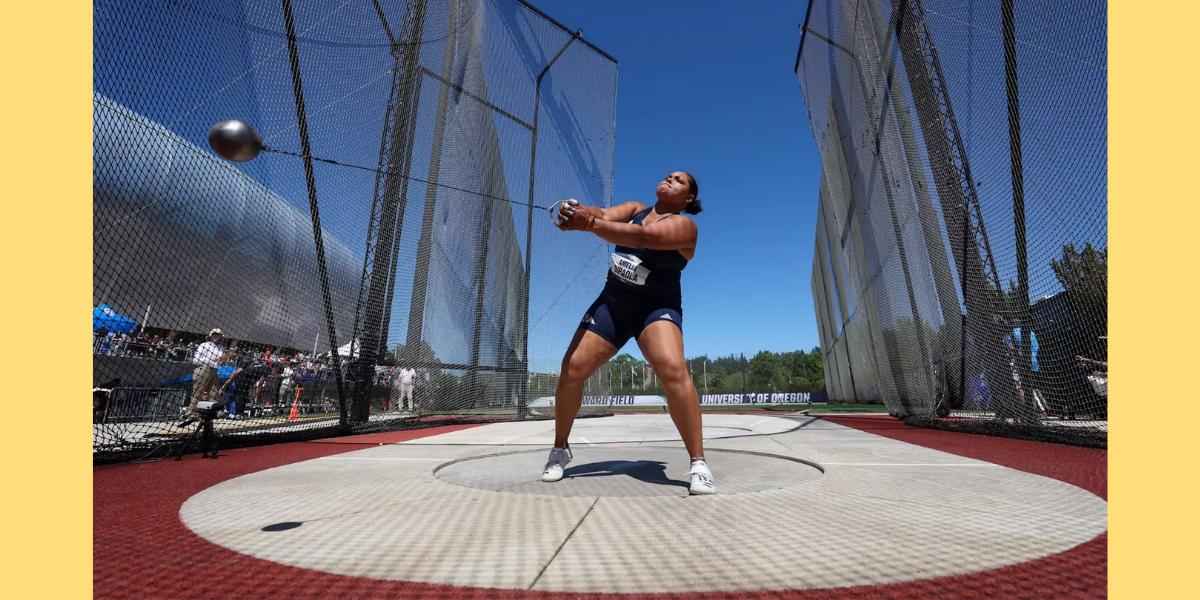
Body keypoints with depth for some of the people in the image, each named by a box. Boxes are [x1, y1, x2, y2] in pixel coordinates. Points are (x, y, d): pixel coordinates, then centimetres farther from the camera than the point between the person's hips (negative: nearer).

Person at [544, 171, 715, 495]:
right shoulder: (635, 209, 10)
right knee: (572, 368, -5)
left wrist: (589, 225, -35)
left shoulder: (684, 225, -8)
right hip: (613, 302, 5)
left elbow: (642, 237, -27)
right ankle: (560, 449, 16)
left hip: (656, 307, -4)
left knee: (673, 368, -30)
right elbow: (603, 214, -11)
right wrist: (580, 211, -34)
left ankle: (699, 463, -17)